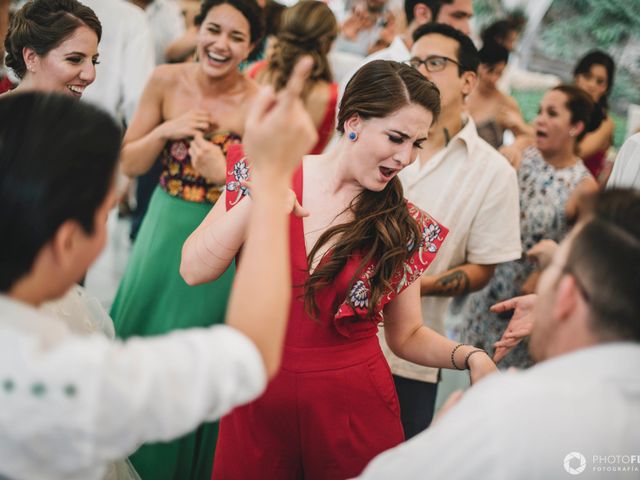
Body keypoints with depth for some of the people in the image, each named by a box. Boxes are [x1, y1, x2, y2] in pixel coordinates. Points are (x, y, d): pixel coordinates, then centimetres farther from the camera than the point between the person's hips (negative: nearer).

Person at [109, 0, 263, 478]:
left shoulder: (258, 105, -18)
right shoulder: (166, 81, -6)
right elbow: (129, 164, 0)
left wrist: (225, 173, -31)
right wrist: (166, 130, -16)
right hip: (162, 235, 5)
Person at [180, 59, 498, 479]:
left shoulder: (407, 228, -4)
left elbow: (407, 335, 4)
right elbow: (194, 270, -8)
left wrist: (468, 356, -14)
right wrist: (257, 200, -20)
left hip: (352, 409, 0)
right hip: (257, 399, 1)